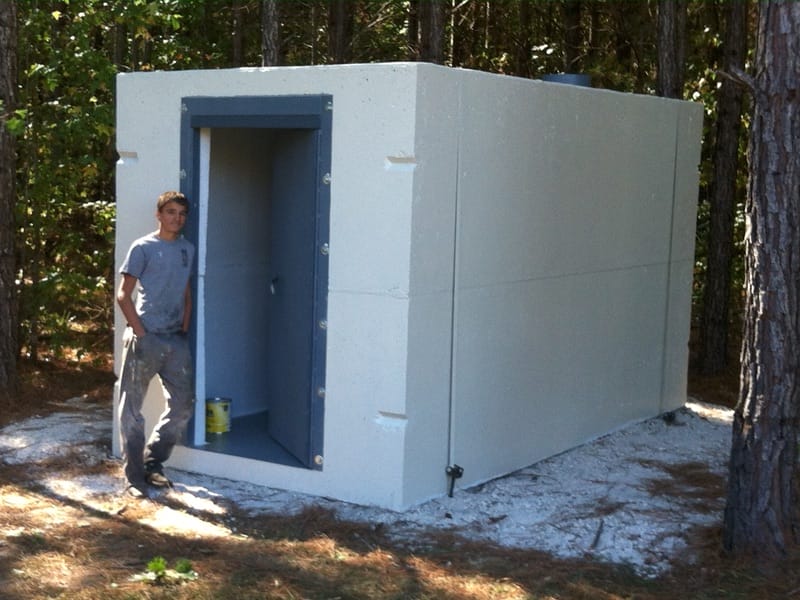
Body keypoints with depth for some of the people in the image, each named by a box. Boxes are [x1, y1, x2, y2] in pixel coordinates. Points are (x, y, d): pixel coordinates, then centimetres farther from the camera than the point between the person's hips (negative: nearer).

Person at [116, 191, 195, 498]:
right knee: (132, 409, 0)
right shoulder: (143, 248, -5)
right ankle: (135, 478, 8)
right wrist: (140, 332, -11)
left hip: (176, 340, 6)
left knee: (183, 405, 7)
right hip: (145, 340, -6)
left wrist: (184, 328, 9)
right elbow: (123, 295, -6)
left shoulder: (187, 249, 12)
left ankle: (153, 464, 23)